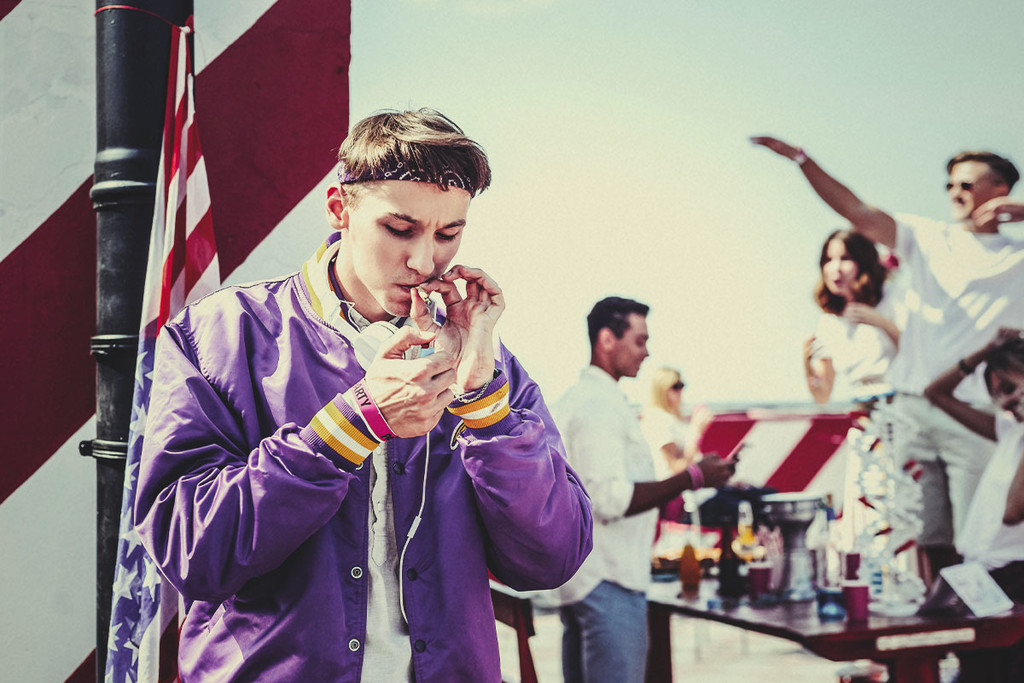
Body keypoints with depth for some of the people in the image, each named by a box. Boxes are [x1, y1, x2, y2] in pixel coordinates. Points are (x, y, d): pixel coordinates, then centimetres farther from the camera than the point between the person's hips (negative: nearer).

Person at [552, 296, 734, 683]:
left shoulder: (573, 401, 17)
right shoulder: (600, 406, -16)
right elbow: (611, 499, -23)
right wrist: (693, 478, -20)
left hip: (576, 579, 11)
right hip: (608, 580, -11)